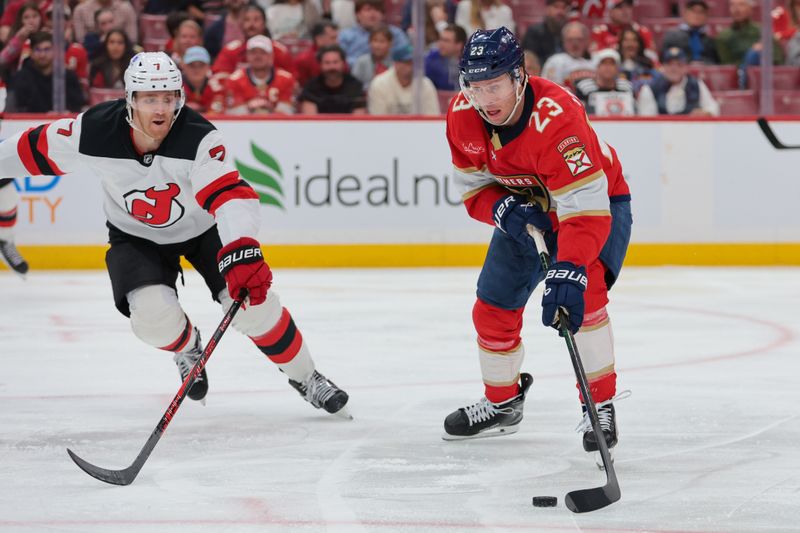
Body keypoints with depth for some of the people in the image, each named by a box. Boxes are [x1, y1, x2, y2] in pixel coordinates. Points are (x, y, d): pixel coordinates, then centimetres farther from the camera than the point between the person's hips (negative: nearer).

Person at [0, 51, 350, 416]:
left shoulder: (200, 139, -34)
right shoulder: (94, 133, -28)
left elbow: (231, 196, -45)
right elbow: (35, 149, -11)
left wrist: (242, 253, -61)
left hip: (203, 229, -1)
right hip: (136, 235, 1)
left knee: (251, 300, -14)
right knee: (153, 315, -22)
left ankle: (306, 379, 10)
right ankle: (187, 349, 16)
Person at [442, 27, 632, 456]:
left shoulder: (555, 116, -40)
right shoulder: (462, 115, -19)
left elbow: (584, 208, -44)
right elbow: (473, 185, -4)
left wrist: (569, 272, -56)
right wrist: (504, 209, -27)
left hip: (598, 200, -6)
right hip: (525, 208, 6)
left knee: (583, 292, -29)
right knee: (493, 306, 7)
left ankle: (600, 405, -18)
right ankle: (502, 403, 32)